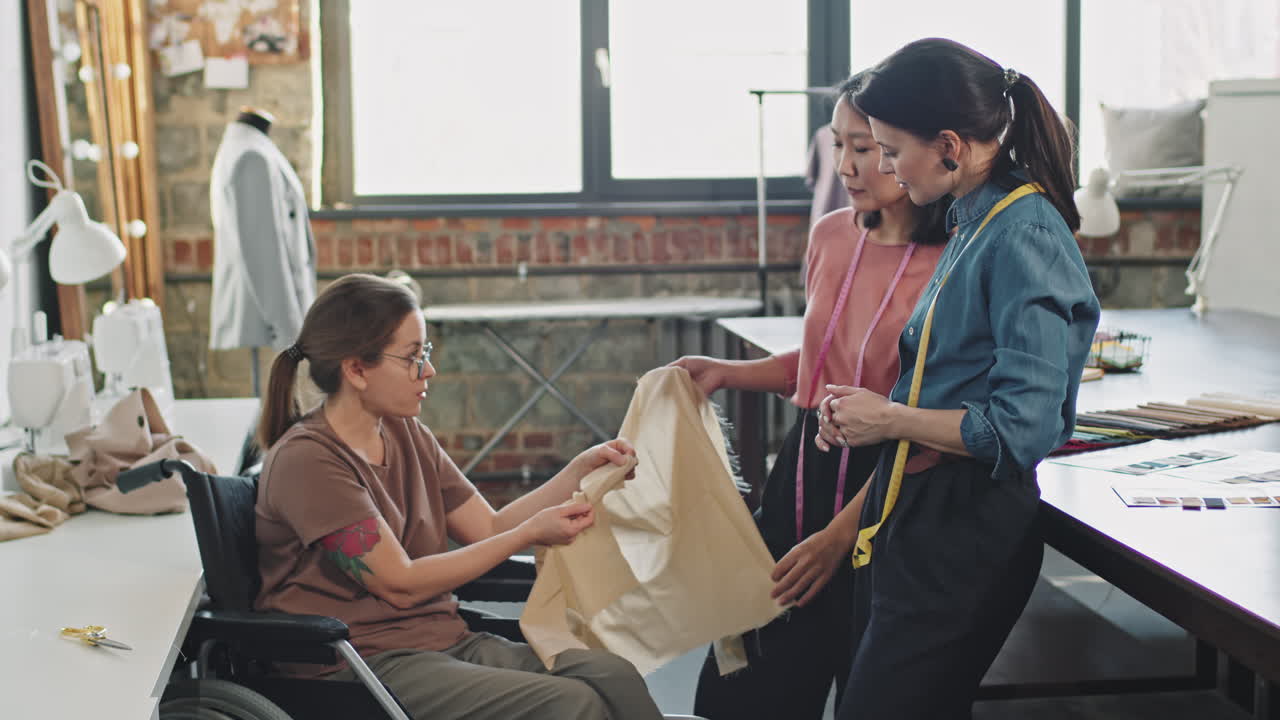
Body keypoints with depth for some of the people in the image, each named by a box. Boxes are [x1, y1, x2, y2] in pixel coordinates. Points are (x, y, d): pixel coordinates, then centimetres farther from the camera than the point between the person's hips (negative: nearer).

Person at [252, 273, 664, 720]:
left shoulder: (407, 434, 12)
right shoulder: (306, 459, -12)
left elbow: (489, 529, 14)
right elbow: (400, 584, -13)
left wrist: (582, 470, 5)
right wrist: (530, 534, -11)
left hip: (443, 640, 7)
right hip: (363, 662, -7)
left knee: (614, 675, -20)